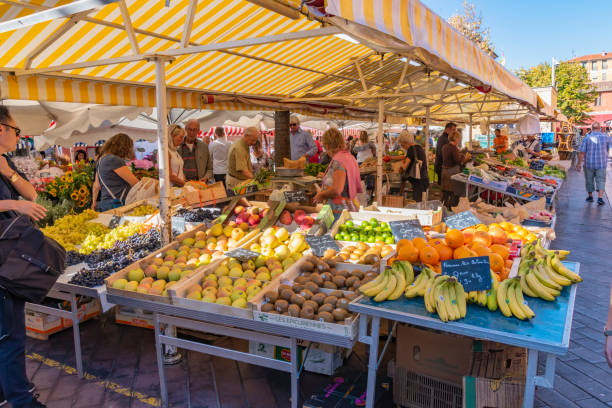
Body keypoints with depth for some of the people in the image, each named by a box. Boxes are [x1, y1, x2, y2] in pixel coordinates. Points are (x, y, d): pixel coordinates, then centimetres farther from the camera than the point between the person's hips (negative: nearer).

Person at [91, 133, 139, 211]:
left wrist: (94, 202, 35)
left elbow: (96, 186, 24)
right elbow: (134, 182, -11)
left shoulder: (102, 159, 17)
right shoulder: (114, 160, -11)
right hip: (116, 205, -10)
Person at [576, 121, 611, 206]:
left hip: (589, 164, -1)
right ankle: (600, 198, -7)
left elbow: (582, 152, -11)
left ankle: (590, 196, 27)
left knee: (589, 180, 14)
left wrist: (579, 164, -3)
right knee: (600, 180, 5)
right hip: (601, 164, 1)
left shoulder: (587, 138, -10)